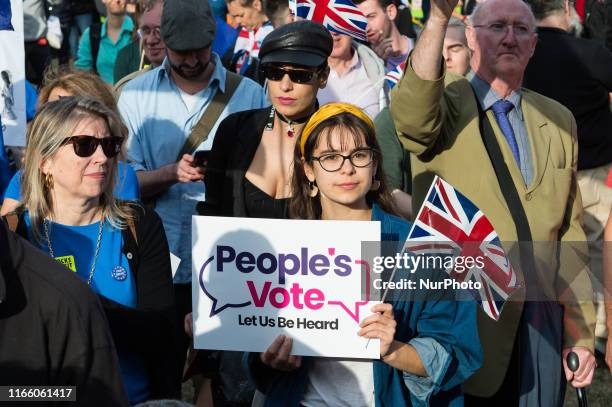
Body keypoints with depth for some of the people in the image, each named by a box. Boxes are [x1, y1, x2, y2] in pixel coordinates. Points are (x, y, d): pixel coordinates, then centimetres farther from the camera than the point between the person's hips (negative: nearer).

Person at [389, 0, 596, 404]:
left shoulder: (558, 121, 10)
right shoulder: (445, 105, -4)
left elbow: (569, 233, 11)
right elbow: (412, 117, -30)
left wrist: (580, 333, 7)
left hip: (543, 332, 4)